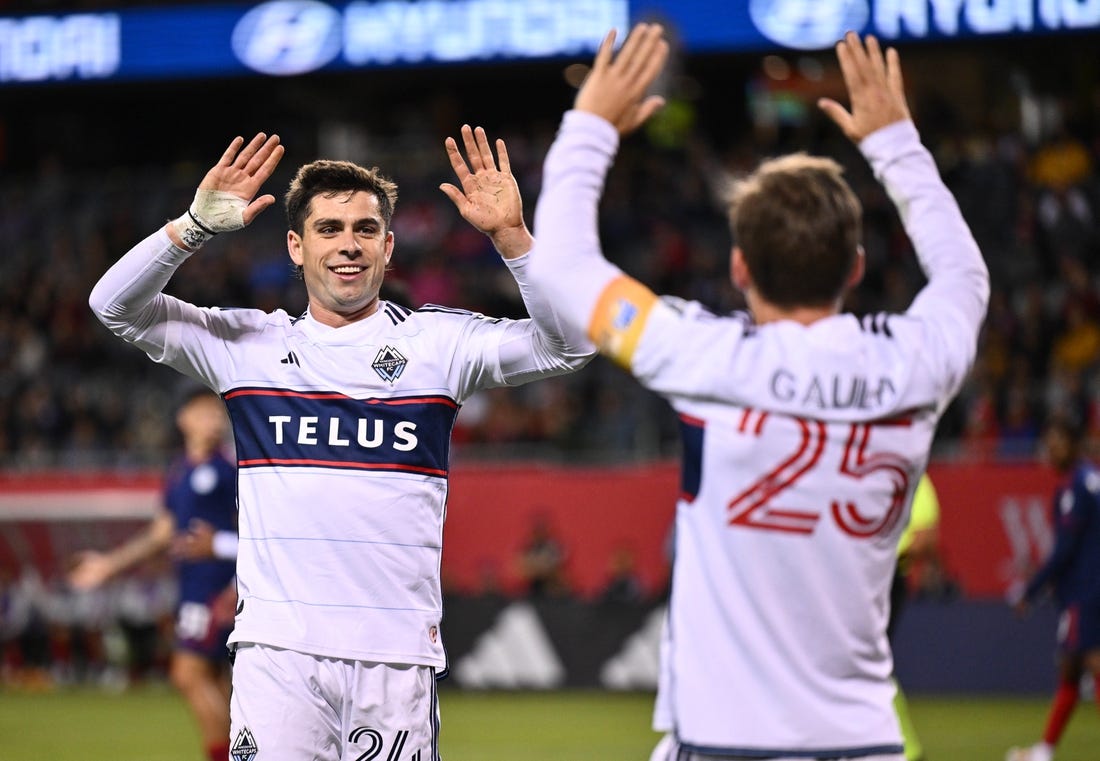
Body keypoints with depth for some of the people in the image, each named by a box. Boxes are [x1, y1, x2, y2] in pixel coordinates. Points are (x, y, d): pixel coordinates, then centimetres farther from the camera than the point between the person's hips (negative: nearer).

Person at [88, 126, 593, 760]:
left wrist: (510, 236, -10)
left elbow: (570, 344, 2)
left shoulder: (438, 343, 10)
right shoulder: (249, 344, 12)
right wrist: (198, 225, -7)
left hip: (398, 654, 0)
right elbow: (116, 305, 7)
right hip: (277, 649, 0)